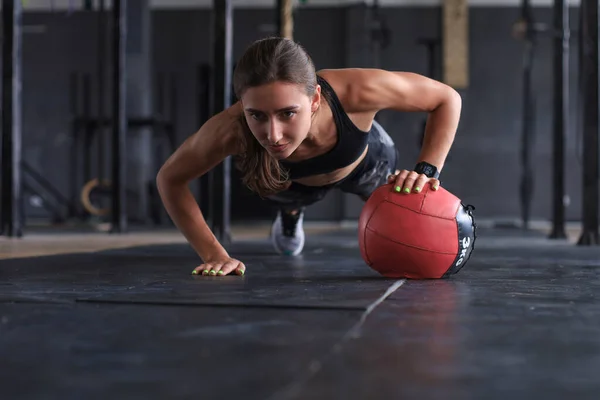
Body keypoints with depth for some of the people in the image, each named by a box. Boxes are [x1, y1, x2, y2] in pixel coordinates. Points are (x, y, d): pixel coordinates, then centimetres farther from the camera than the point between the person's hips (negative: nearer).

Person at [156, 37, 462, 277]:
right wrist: (214, 254, -33)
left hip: (366, 163, 0)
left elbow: (448, 98, -32)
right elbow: (169, 179, -26)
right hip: (293, 181, 0)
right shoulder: (230, 130, -47)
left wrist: (427, 170, -44)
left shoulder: (355, 91, -50)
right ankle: (290, 215, 67)